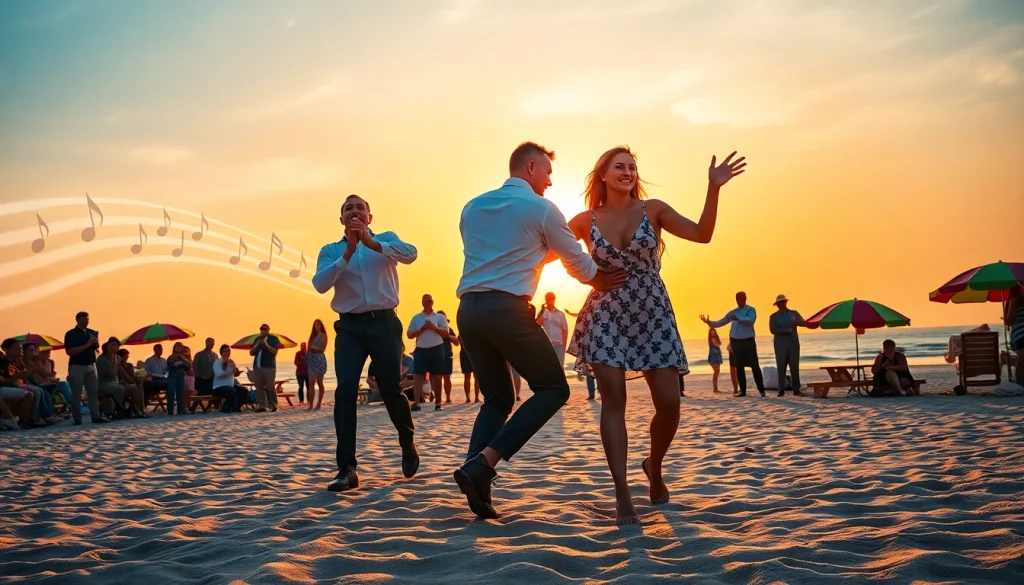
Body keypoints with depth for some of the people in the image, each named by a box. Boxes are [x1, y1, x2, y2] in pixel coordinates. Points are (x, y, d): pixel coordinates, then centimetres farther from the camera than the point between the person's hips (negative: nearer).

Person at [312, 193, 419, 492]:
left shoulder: (386, 239, 8)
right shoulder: (330, 250, 10)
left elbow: (410, 254, -14)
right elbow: (320, 284, -8)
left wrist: (372, 243, -25)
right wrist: (348, 251, -15)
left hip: (384, 323, -1)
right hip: (350, 327, 1)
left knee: (391, 390, -2)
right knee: (345, 392, -13)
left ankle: (408, 444, 28)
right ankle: (347, 469, -10)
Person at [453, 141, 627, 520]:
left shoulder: (472, 207, 20)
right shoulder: (541, 208, 2)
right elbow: (577, 262, 10)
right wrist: (602, 281, 30)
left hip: (468, 310, 7)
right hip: (507, 309, -7)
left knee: (497, 398, 17)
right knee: (553, 389, 5)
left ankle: (476, 484, 0)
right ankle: (482, 463, -10)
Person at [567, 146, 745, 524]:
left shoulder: (653, 210, 2)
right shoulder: (585, 222, 3)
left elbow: (702, 234, -10)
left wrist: (713, 188, -20)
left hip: (653, 315, 1)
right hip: (606, 318, -1)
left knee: (669, 402, -5)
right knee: (614, 401, -9)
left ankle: (654, 468, 25)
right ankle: (623, 496, -7)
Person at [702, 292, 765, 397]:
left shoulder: (750, 310, -2)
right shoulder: (733, 312, 13)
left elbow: (751, 320, -22)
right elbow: (720, 322, 12)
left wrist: (738, 319, -32)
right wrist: (709, 322, -3)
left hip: (748, 341, -5)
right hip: (736, 342, 5)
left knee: (755, 366, -5)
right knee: (739, 367, 4)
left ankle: (761, 390, 1)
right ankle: (743, 390, 9)